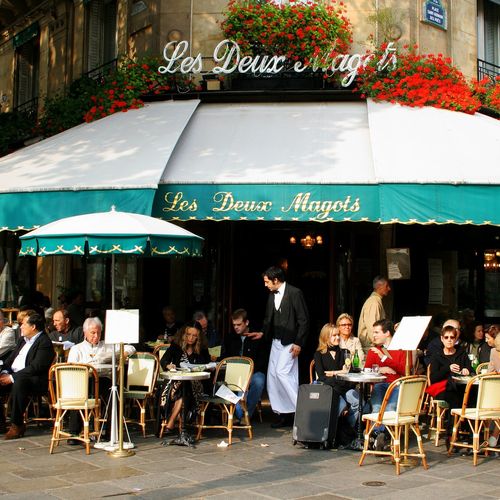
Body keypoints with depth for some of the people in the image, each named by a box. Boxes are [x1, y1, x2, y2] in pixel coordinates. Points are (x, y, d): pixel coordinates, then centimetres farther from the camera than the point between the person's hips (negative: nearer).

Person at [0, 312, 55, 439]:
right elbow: (10, 359, 21)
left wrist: (12, 378, -20)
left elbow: (35, 368, -18)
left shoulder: (44, 342, -9)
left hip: (34, 380, -9)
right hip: (12, 376, 9)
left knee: (19, 382, -38)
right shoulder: (23, 340, 20)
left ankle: (17, 425, -27)